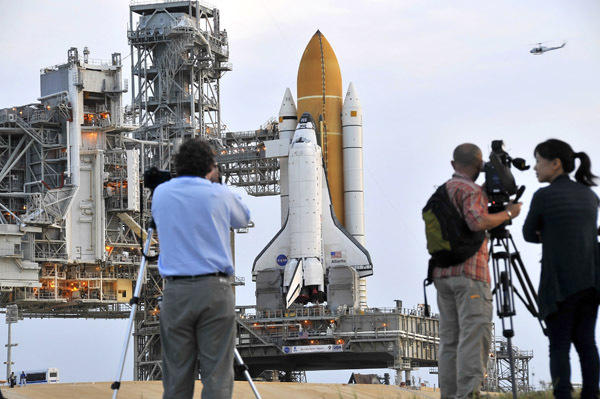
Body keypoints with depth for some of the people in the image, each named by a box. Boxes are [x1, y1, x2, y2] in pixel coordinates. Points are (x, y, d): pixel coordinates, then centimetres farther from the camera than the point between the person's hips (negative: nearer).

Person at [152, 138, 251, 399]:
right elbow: (243, 219, 20)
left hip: (175, 291, 2)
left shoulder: (161, 193, 7)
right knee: (217, 375, -3)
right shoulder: (219, 194, 1)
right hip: (214, 289, -2)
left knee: (176, 377, 5)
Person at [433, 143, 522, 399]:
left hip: (442, 272, 8)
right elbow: (477, 222, -23)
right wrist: (507, 213, -9)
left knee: (449, 337, 8)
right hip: (469, 272, -8)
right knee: (474, 335, -11)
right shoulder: (471, 190, -7)